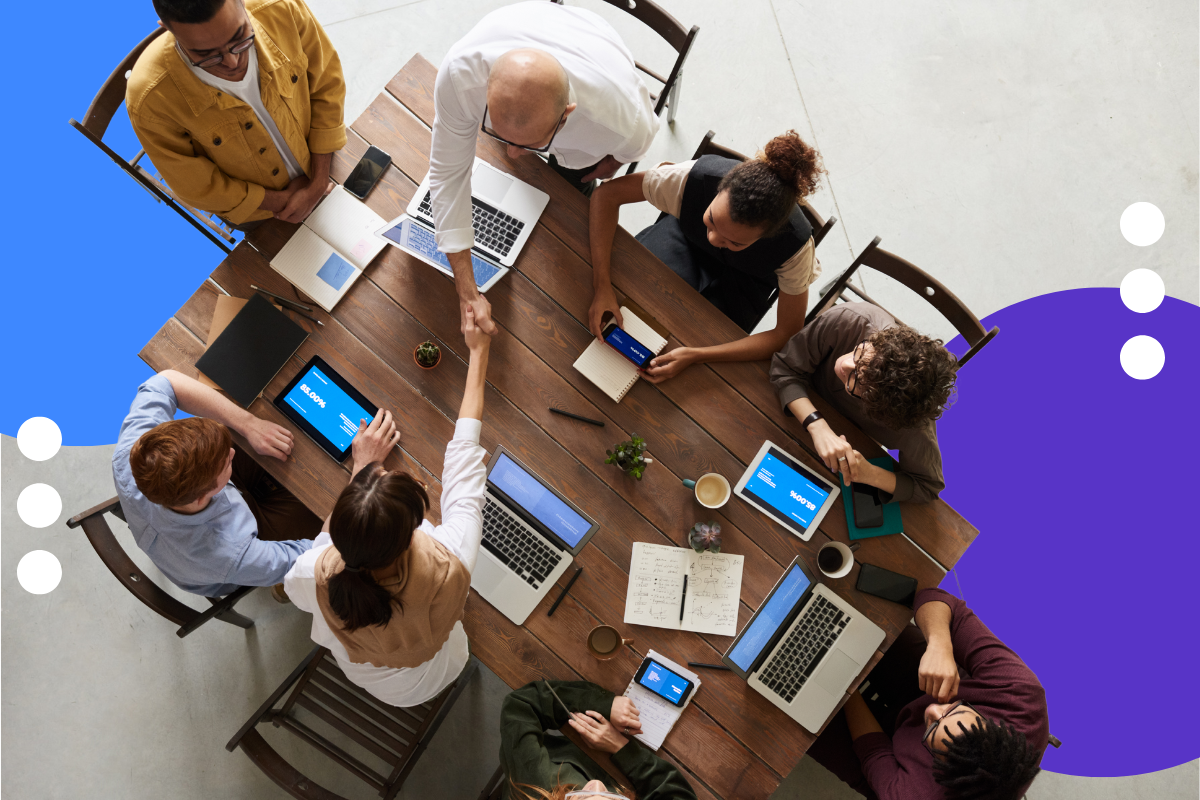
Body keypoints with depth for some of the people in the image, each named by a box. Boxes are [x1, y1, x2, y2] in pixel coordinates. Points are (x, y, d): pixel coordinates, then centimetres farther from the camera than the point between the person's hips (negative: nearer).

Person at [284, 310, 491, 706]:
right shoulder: (448, 567, -45)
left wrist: (362, 467, -12)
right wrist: (478, 352, -17)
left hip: (358, 673, 1)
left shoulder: (317, 575, -41)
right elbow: (464, 451, -31)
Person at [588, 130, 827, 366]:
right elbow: (607, 194, -30)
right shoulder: (696, 176, -40)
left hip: (742, 279, -1)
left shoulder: (795, 245, -39)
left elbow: (787, 335, -29)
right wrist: (601, 286, -40)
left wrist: (695, 355, -40)